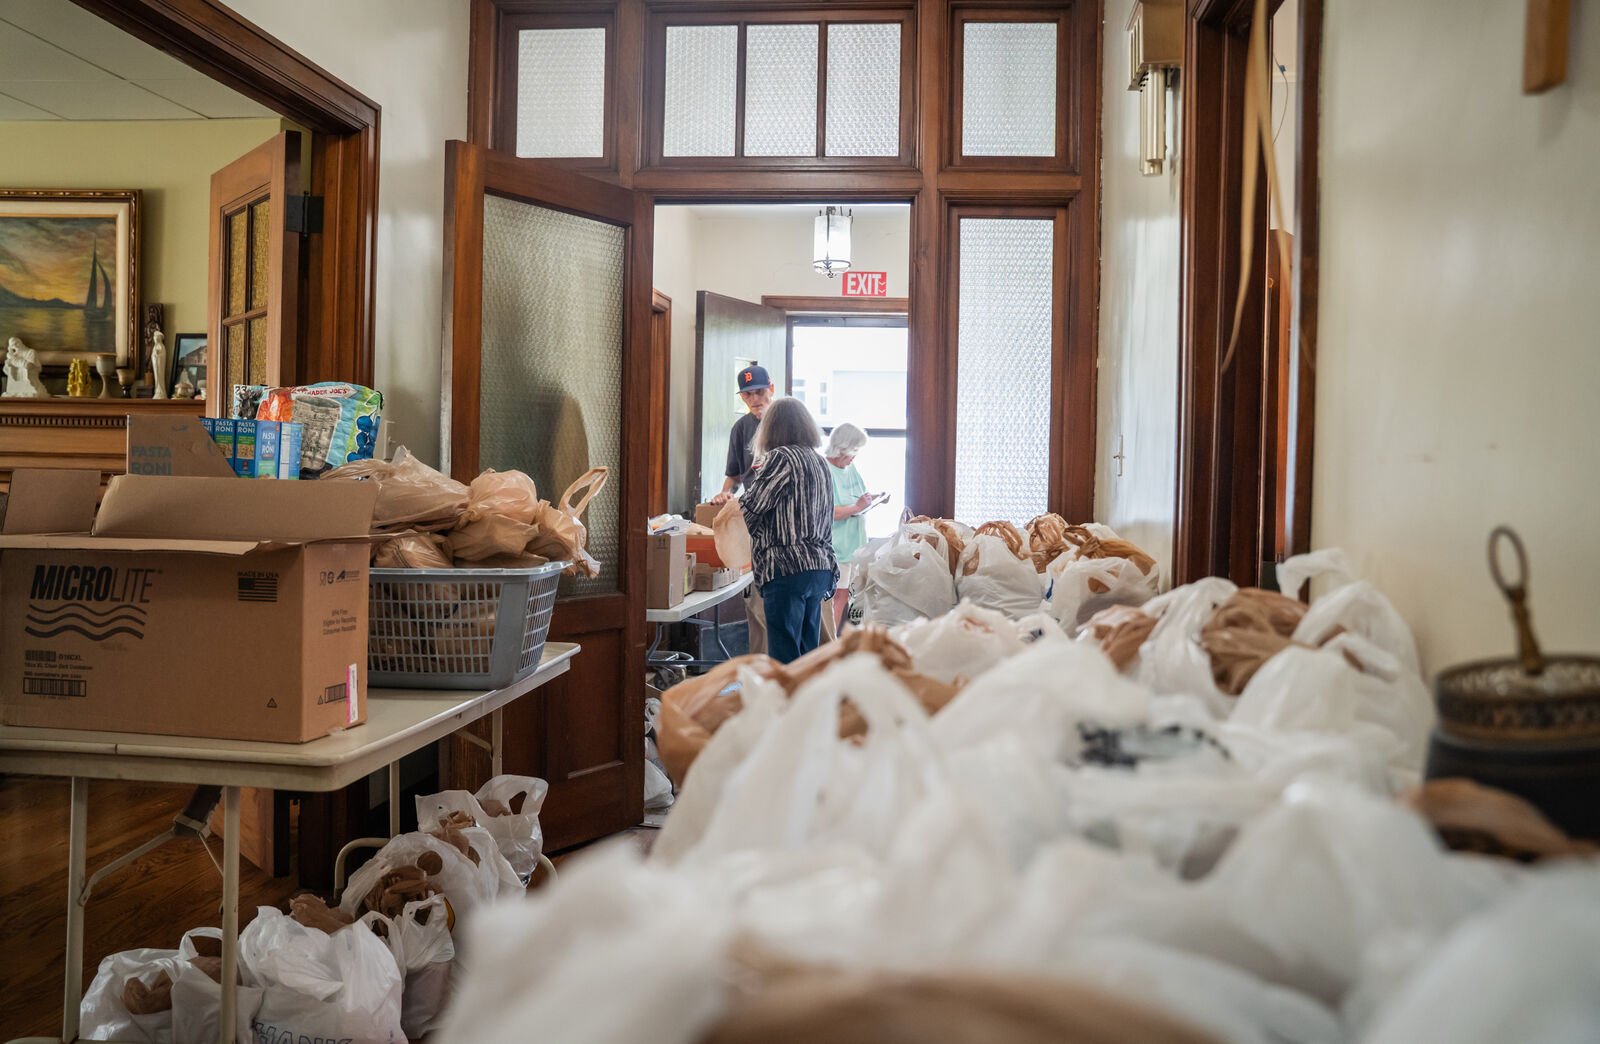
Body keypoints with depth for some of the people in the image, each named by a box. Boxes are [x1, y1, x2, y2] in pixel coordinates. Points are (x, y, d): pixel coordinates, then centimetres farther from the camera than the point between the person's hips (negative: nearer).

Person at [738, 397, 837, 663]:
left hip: (788, 569, -8)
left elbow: (750, 506, -7)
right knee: (807, 656, 12)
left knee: (785, 657, -7)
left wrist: (727, 505, 13)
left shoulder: (781, 457, -8)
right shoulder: (819, 461, 17)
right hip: (820, 568, 8)